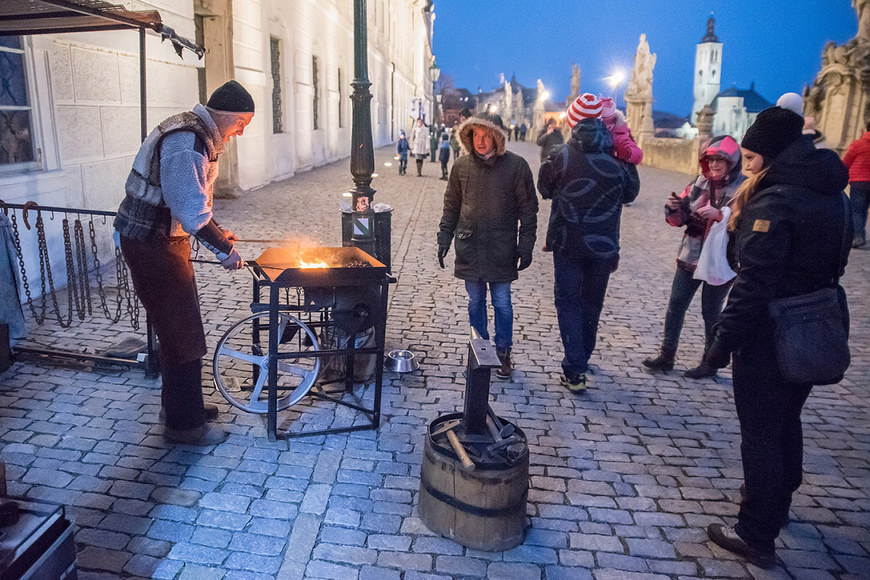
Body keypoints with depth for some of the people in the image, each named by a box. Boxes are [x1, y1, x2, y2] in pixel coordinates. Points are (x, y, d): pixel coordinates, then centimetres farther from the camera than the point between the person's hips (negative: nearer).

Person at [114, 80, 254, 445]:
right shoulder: (186, 142, -23)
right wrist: (222, 249, -19)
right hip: (151, 244, -10)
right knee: (183, 335, -3)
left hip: (166, 238, 11)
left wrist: (217, 232, 15)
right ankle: (184, 425, 10)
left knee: (180, 329, 19)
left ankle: (181, 404, 34)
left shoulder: (198, 135, 11)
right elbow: (190, 210, -28)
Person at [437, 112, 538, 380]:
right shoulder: (462, 165, 3)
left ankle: (503, 353, 22)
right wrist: (444, 238, 9)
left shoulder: (516, 166, -6)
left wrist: (525, 247, -5)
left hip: (501, 250, -3)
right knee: (475, 302, 12)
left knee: (502, 304, 5)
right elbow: (451, 206, 12)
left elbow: (528, 210, -2)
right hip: (469, 248, 3)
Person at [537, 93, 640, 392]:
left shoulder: (560, 155, -11)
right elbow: (630, 193, 9)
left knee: (568, 302, 7)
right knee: (592, 302, 18)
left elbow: (545, 189, 5)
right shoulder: (620, 156, -7)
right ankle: (581, 359, 35)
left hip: (567, 243, -2)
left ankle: (575, 370, 1)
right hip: (604, 244, 2)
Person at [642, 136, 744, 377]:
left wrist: (719, 214, -31)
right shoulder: (699, 183, 5)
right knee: (675, 306, 8)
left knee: (711, 312, 6)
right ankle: (666, 356, 20)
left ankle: (710, 362, 23)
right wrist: (674, 209, -12)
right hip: (690, 257, 5)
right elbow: (679, 220, 9)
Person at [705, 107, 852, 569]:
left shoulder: (774, 202, -22)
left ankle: (757, 537, 14)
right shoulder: (829, 194, 7)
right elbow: (831, 262, 15)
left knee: (761, 432, 2)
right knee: (786, 422, 24)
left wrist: (724, 339, -20)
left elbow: (754, 283, -26)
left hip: (771, 336, -9)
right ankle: (777, 502, 44)